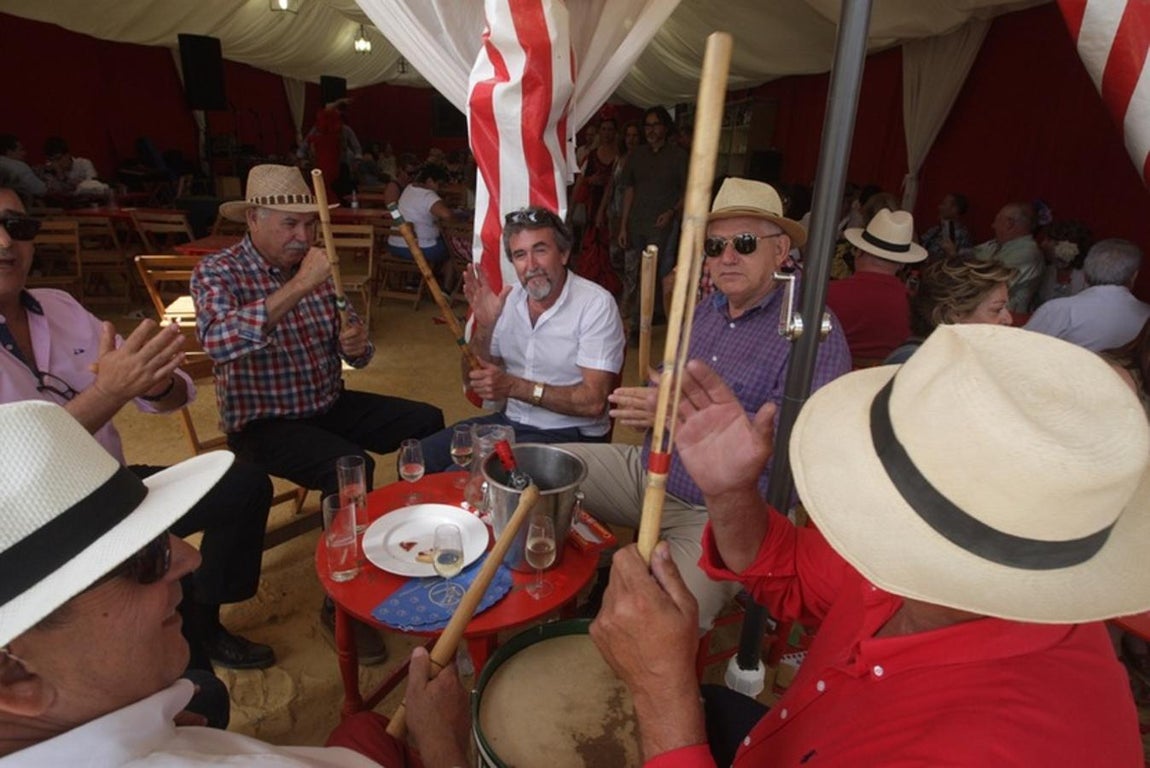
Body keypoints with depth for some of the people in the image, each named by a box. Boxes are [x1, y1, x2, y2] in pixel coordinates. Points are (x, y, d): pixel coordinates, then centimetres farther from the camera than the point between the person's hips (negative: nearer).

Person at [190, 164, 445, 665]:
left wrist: (356, 345, -16)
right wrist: (297, 288, -38)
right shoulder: (218, 273, -13)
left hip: (329, 404, 7)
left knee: (429, 422, -4)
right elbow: (219, 343, -35)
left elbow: (352, 354, 9)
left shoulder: (316, 271, 4)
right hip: (262, 422, -6)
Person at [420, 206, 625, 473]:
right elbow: (474, 383, 6)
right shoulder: (508, 300, 3)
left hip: (568, 435, -6)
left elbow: (593, 402, -20)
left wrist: (513, 386, -23)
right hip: (510, 420, 6)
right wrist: (484, 326, -12)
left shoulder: (596, 304, -15)